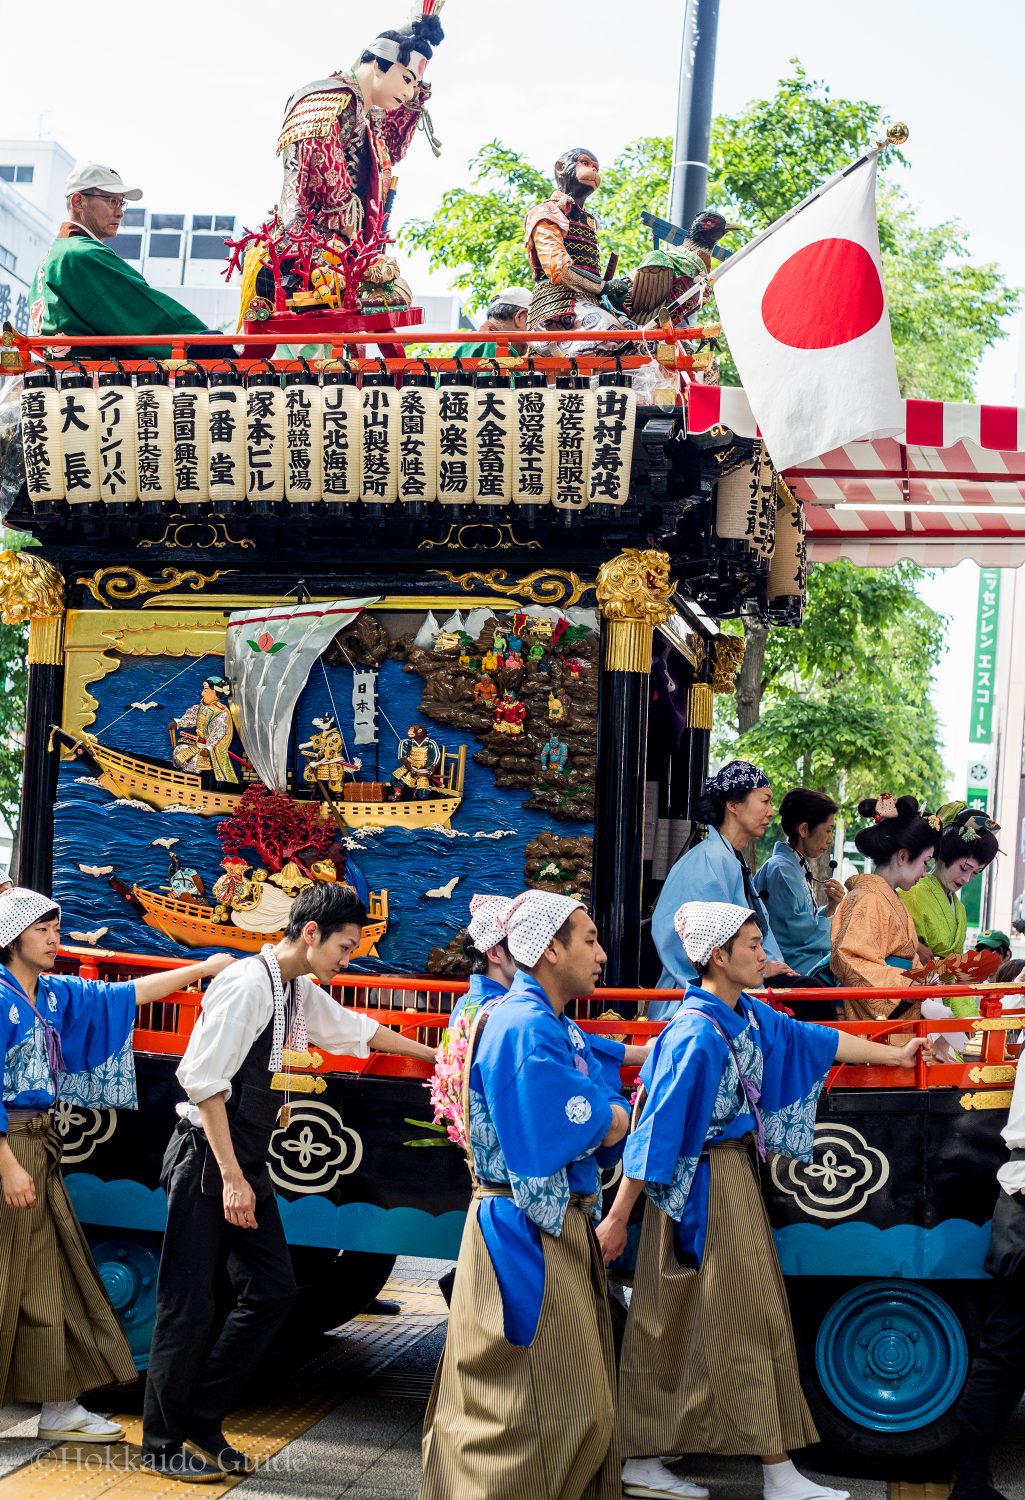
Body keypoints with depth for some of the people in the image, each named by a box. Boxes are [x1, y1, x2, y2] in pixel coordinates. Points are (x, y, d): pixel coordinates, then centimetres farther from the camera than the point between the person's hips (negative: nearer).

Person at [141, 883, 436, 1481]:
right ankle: (163, 1445, 14)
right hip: (209, 1161, -9)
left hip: (249, 1163, 9)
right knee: (190, 1304, -1)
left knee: (273, 1290, 8)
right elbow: (205, 1081, -22)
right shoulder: (249, 985, -19)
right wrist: (231, 1178, -22)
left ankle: (202, 1419, 20)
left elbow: (356, 1028, 28)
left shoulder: (302, 994, 9)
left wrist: (431, 1053, 37)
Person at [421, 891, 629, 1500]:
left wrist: (607, 1120, -12)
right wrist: (605, 1117, -6)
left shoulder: (564, 1032, 13)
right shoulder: (522, 1028, -19)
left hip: (565, 1228, 10)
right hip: (528, 1236, -10)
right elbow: (553, 1132, -25)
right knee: (537, 1406, -4)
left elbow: (613, 1119, 9)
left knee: (581, 1398, 17)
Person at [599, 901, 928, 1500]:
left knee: (679, 1327, 12)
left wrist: (895, 1055, 27)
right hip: (704, 1187, -9)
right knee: (750, 1322, -2)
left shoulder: (748, 1016, 5)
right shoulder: (695, 1035, -21)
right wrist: (618, 1218, -19)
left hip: (737, 1176, 9)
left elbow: (816, 1040, 19)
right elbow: (657, 1129, -21)